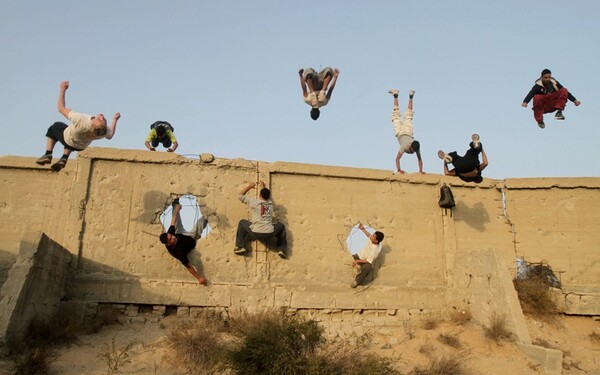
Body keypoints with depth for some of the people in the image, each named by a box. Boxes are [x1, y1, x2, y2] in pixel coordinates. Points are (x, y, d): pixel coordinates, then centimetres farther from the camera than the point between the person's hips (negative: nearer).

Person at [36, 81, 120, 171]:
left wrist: (63, 90, -22)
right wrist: (115, 120, -2)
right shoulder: (104, 131, -39)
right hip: (81, 147, 3)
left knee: (55, 126, 29)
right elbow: (110, 135, -11)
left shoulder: (80, 120, -48)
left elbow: (61, 108, -29)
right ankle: (64, 158, 23)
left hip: (67, 140, -3)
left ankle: (48, 154, 21)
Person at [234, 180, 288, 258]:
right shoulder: (270, 204, 12)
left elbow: (241, 195, 13)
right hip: (269, 234, 2)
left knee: (242, 222, 25)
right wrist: (263, 187, 51)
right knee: (281, 226, 31)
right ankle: (282, 250, 21)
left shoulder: (254, 202, 1)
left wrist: (250, 186, 24)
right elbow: (267, 195, 37)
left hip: (255, 233, -2)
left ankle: (240, 247, 16)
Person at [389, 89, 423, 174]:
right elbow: (397, 159, -42)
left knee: (408, 116, 22)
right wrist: (398, 170, -47)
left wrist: (421, 171, -27)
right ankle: (395, 96, 22)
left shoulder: (416, 148, -30)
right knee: (396, 116, 15)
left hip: (408, 132, 2)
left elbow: (420, 160, -22)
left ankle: (410, 97, 35)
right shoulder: (404, 147, -41)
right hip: (400, 133, -2)